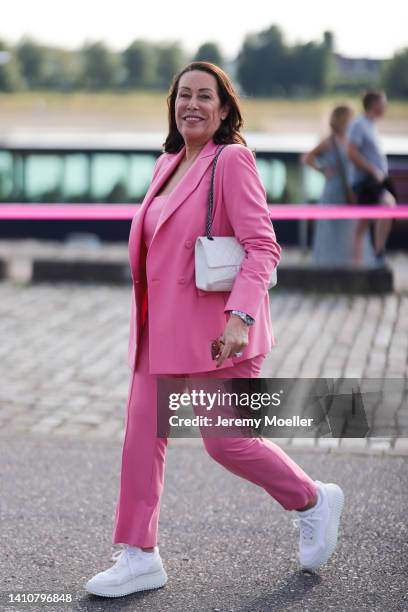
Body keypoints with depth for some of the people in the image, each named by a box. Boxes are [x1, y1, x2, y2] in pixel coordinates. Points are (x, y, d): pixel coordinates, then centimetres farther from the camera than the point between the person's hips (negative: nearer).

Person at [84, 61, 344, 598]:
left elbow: (262, 247, -18)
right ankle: (139, 556, 13)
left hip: (216, 328, -8)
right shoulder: (168, 164, 13)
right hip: (161, 327, 8)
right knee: (143, 433, 4)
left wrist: (240, 316, -29)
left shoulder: (233, 161, -11)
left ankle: (314, 502, 23)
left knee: (227, 442, -2)